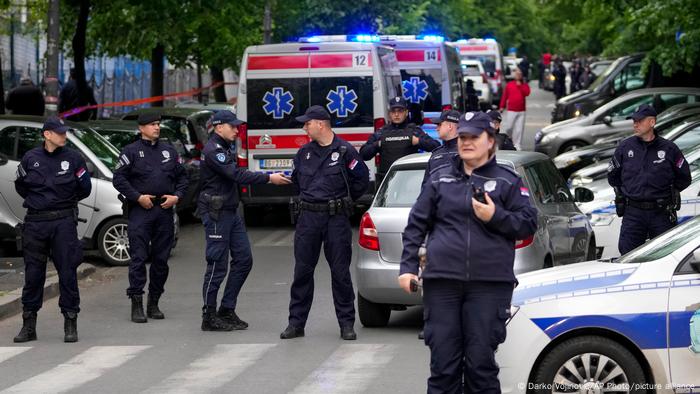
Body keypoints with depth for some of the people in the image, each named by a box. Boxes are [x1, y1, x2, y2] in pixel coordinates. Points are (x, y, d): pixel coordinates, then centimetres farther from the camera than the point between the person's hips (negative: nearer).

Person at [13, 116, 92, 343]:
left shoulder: (73, 158, 0)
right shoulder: (30, 159, 3)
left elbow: (85, 188, 7)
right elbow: (20, 187, 16)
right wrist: (37, 201, 12)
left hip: (64, 222, -1)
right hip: (35, 222, 1)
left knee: (67, 272, -2)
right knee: (33, 273, 5)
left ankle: (70, 324, 5)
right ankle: (29, 326, 13)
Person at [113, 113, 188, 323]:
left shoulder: (169, 150, 15)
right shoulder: (131, 151, 0)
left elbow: (182, 177, 19)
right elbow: (119, 178, -5)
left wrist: (177, 196, 2)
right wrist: (138, 197, -13)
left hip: (165, 210, 5)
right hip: (140, 210, -5)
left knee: (161, 258, 8)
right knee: (138, 257, -9)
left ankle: (153, 303, 17)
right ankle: (137, 305, -8)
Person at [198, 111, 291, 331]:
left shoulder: (227, 148, 16)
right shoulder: (212, 150, -16)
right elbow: (237, 175, -24)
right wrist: (269, 178, -23)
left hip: (231, 212, 10)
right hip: (216, 214, -10)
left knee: (243, 259, 7)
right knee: (217, 265, -6)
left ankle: (227, 310, 13)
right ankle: (209, 317, 1)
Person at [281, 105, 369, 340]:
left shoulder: (344, 151, -4)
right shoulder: (304, 153, 10)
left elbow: (362, 179, 2)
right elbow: (296, 179, 26)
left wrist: (343, 201, 7)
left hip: (336, 218, -4)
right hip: (308, 217, 4)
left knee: (340, 272, 0)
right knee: (302, 270, 4)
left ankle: (346, 323, 7)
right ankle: (296, 323, 10)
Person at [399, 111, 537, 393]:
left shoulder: (508, 181, 9)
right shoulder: (440, 179, 14)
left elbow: (528, 224, 4)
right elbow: (416, 226, 12)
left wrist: (496, 217, -12)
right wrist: (408, 266, 3)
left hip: (489, 286, -2)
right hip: (442, 282, 2)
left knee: (481, 362, -2)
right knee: (443, 362, 1)